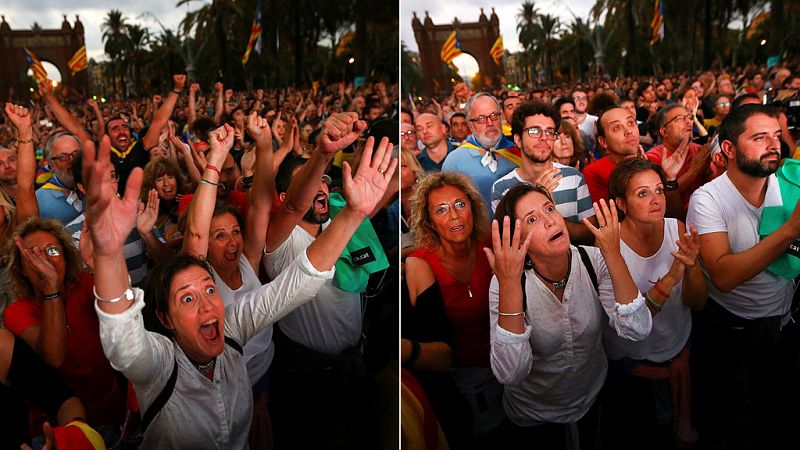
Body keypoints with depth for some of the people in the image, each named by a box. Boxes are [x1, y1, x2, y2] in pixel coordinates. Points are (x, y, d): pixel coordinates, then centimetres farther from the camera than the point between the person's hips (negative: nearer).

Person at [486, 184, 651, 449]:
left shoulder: (593, 261, -19)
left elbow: (637, 331, -28)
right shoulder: (508, 281, -27)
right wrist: (508, 284, -46)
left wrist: (614, 256, -37)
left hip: (591, 398, 3)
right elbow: (510, 374, -37)